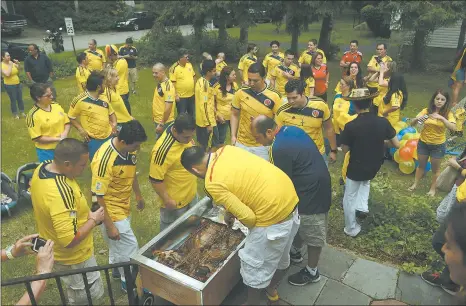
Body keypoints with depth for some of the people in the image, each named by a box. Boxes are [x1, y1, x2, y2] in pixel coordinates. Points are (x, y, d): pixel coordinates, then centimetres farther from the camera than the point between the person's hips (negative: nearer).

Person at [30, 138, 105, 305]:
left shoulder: (42, 167, -11)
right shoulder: (60, 193, -41)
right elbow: (69, 240, -37)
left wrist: (84, 213, 2)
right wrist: (93, 219, -22)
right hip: (72, 256, -9)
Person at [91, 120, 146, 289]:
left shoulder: (129, 149, -10)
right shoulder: (105, 160, -34)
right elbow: (98, 196, -26)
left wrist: (138, 195, 20)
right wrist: (109, 226, -22)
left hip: (123, 205, 7)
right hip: (110, 209, -7)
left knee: (118, 244, 26)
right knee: (129, 246, 4)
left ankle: (117, 269, 50)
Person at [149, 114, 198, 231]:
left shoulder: (185, 134, -11)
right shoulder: (163, 149, -35)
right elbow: (155, 179, -27)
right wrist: (167, 200, -20)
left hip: (191, 194, 8)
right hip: (175, 200, -8)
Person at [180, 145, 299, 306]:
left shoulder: (212, 183, -17)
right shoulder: (226, 149, 5)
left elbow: (247, 216, -18)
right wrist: (230, 211, 23)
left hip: (273, 216, -9)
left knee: (254, 265, 15)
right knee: (279, 255, 30)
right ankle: (272, 289, 55)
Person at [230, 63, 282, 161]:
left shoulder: (274, 97, -12)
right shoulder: (240, 93, -7)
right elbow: (234, 115, 6)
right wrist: (233, 136, -1)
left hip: (263, 145, -2)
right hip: (242, 143, 2)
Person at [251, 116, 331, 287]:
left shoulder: (279, 148, -26)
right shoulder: (291, 130, 3)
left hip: (311, 192, -10)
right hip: (315, 184, 10)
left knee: (312, 233, 9)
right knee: (301, 224, 26)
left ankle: (312, 272, 28)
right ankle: (295, 252, 48)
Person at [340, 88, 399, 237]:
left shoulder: (350, 126, -23)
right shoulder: (383, 122, -13)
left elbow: (345, 150, -11)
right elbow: (397, 144, -5)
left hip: (356, 167, -4)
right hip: (375, 167, 4)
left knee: (349, 198, 16)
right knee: (365, 181, 38)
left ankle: (351, 229, 29)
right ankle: (362, 205, 25)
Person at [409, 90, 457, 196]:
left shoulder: (448, 114, -12)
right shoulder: (426, 111, -8)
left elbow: (453, 128, -27)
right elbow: (412, 123, -9)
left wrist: (441, 118, -39)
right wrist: (417, 118, -32)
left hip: (438, 146, -1)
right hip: (423, 143, 1)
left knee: (435, 168, 14)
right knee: (421, 165, 19)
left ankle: (433, 188, 32)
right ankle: (415, 184, 36)